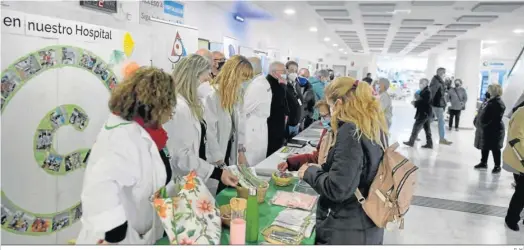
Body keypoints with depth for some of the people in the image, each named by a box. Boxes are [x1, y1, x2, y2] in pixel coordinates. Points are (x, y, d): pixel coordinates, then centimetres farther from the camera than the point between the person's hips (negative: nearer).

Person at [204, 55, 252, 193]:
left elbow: (240, 124, 7)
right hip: (214, 160, -7)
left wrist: (241, 152, 2)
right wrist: (219, 162, -18)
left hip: (229, 149, 7)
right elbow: (209, 132, -22)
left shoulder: (237, 94, 4)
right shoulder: (212, 95, -21)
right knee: (215, 193, 9)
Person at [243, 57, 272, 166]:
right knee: (256, 166, 14)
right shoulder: (262, 82, 12)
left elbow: (242, 109, -18)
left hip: (253, 132, -10)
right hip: (257, 130, 10)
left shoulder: (257, 85, -19)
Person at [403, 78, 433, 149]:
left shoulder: (426, 91, -18)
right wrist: (418, 98, 1)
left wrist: (415, 103, -15)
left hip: (424, 113, -10)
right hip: (427, 112, 10)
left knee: (416, 127, -2)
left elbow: (425, 102, -26)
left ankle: (411, 142, 5)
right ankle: (429, 143, 14)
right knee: (427, 129, 11)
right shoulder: (426, 90, 13)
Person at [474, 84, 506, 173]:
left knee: (494, 149, 4)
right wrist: (477, 121, 11)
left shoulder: (498, 104, -20)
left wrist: (486, 126, -27)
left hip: (493, 131, -9)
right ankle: (483, 163, 31)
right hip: (484, 129, 9)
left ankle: (497, 166, 17)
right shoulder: (489, 100, 10)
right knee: (484, 147, 18)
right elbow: (482, 113, 18)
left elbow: (496, 119, -25)